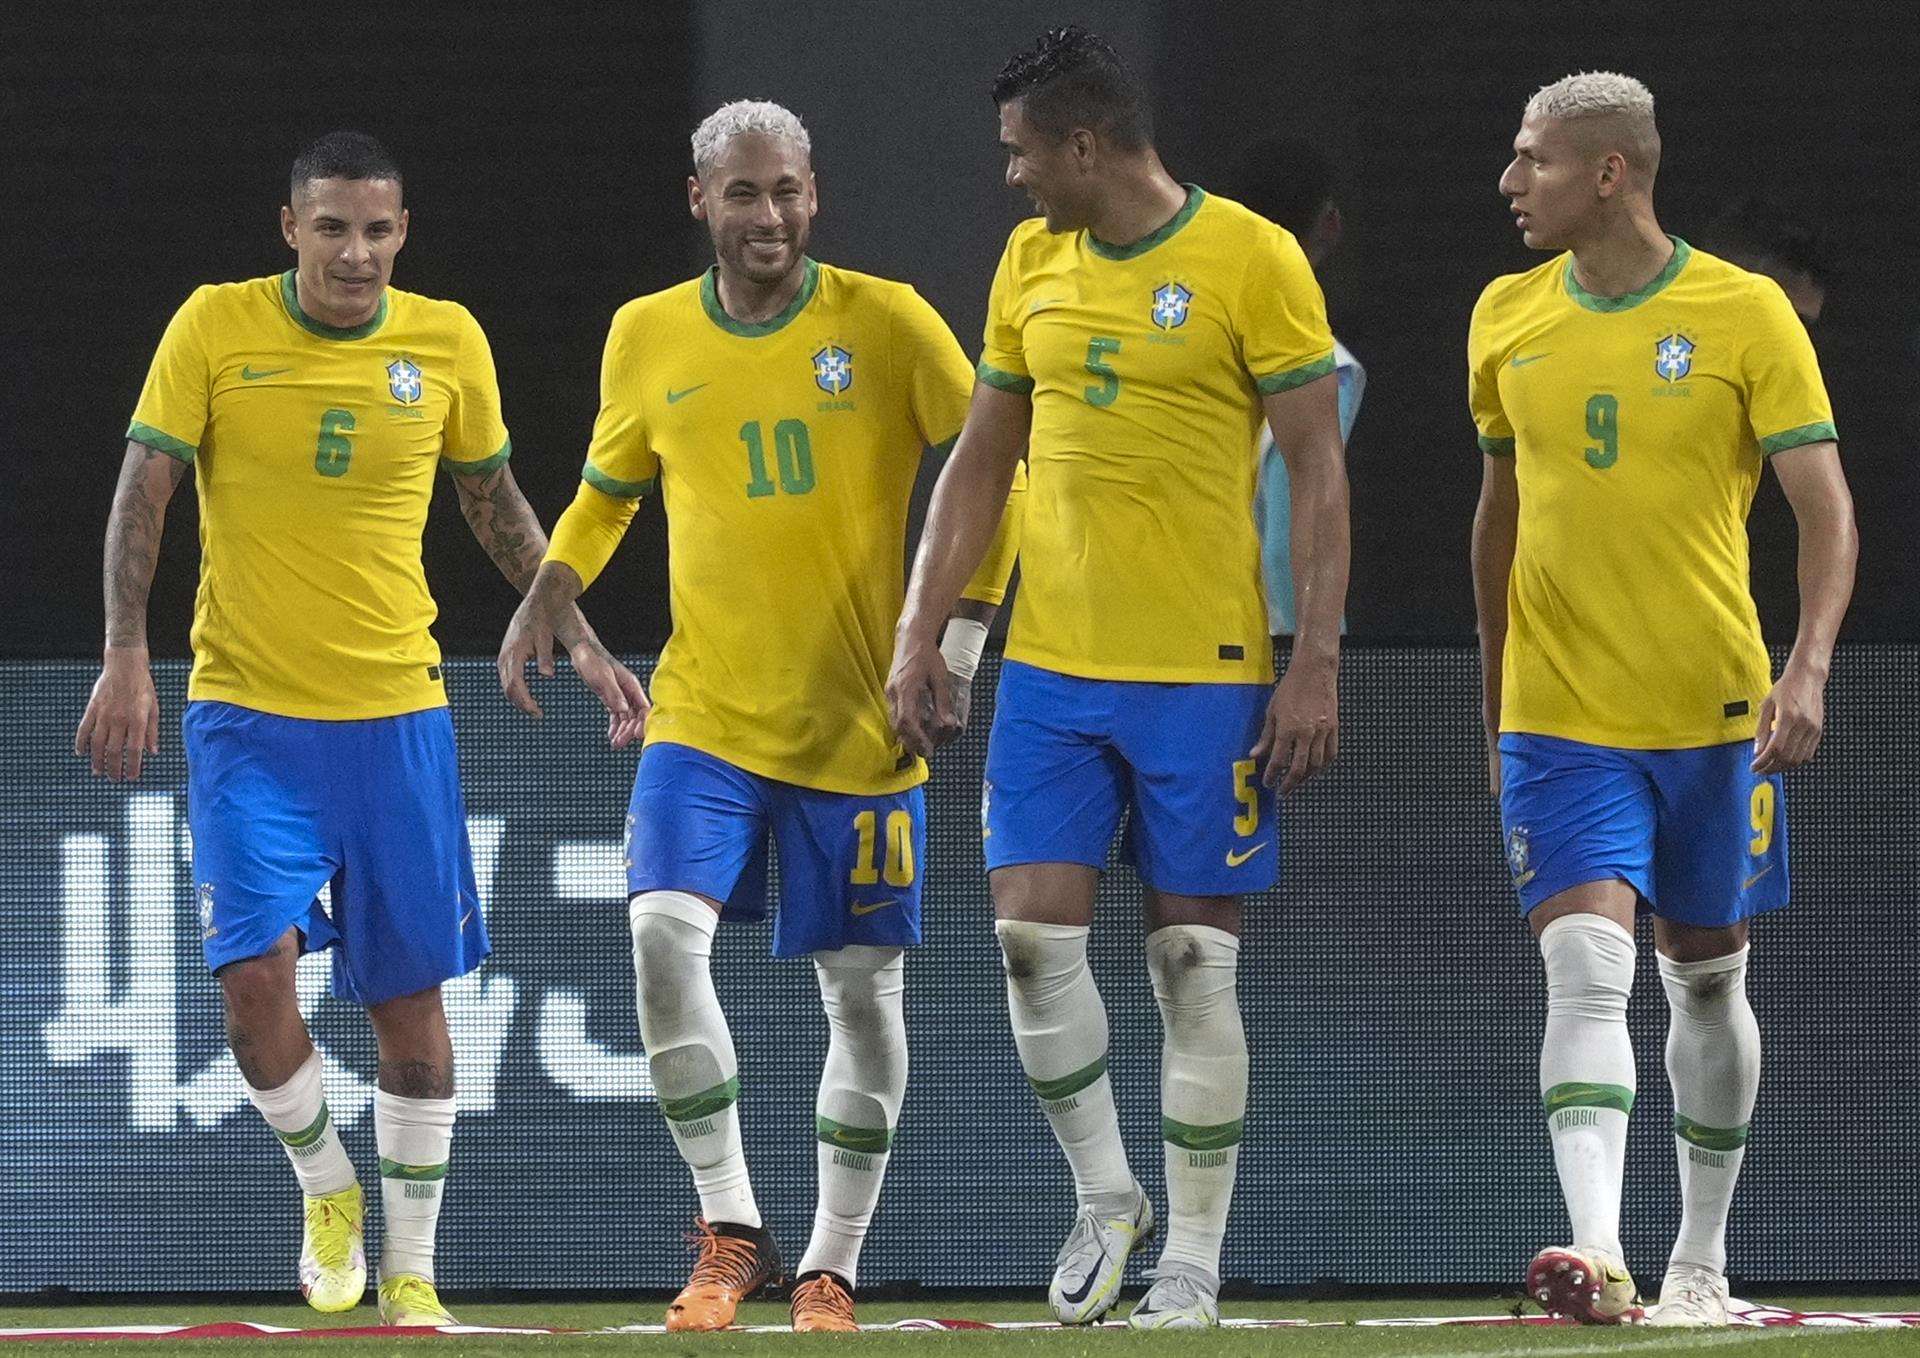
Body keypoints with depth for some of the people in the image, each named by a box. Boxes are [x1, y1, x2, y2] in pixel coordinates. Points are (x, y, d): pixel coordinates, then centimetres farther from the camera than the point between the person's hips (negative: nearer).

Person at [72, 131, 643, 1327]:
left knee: (410, 993, 4)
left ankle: (411, 1268, 16)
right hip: (244, 711, -2)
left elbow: (495, 501, 15)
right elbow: (144, 492, -3)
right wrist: (126, 658, -13)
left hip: (396, 712, 2)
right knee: (256, 968, -16)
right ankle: (327, 1186, 12)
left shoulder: (447, 341, 1)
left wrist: (576, 636, 13)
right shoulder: (216, 328, -6)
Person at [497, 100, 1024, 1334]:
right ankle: (732, 1232, -6)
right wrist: (554, 590, 0)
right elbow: (608, 489, 19)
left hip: (862, 724, -1)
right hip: (705, 714, 1)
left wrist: (961, 642, -9)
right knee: (663, 932, -19)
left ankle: (832, 1267, 18)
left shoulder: (885, 323, -6)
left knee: (863, 987, 4)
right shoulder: (647, 338, 3)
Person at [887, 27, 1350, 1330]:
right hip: (1051, 664, 5)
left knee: (1195, 958, 0)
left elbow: (1319, 469, -8)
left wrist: (1316, 662, -13)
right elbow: (980, 461, 16)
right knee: (1031, 931, -5)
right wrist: (920, 634, 9)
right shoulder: (1032, 260, 9)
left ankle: (1194, 1256, 9)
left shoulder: (1251, 259, -8)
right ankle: (1105, 1196, 15)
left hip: (1207, 672, -5)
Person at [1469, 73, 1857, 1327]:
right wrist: (1496, 701, 19)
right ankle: (1598, 1257, -28)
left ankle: (1703, 1259, 27)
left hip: (1714, 709, -1)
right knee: (1587, 967, -16)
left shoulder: (1745, 314, -7)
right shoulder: (1508, 318, 5)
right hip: (1559, 713, 1)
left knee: (1707, 980, 11)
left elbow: (1825, 506, -9)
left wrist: (1810, 666, -24)